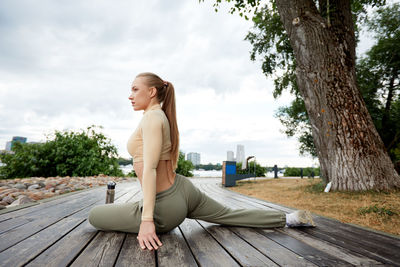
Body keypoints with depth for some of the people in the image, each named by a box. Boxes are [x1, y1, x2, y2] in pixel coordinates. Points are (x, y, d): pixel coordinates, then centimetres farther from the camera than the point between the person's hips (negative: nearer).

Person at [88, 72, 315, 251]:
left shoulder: (152, 117, -16)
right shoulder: (164, 117, 13)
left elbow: (149, 169, -24)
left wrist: (146, 220, -26)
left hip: (167, 206, -9)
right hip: (182, 189, 9)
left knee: (95, 215, 6)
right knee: (230, 215, 26)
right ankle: (289, 218, 29)